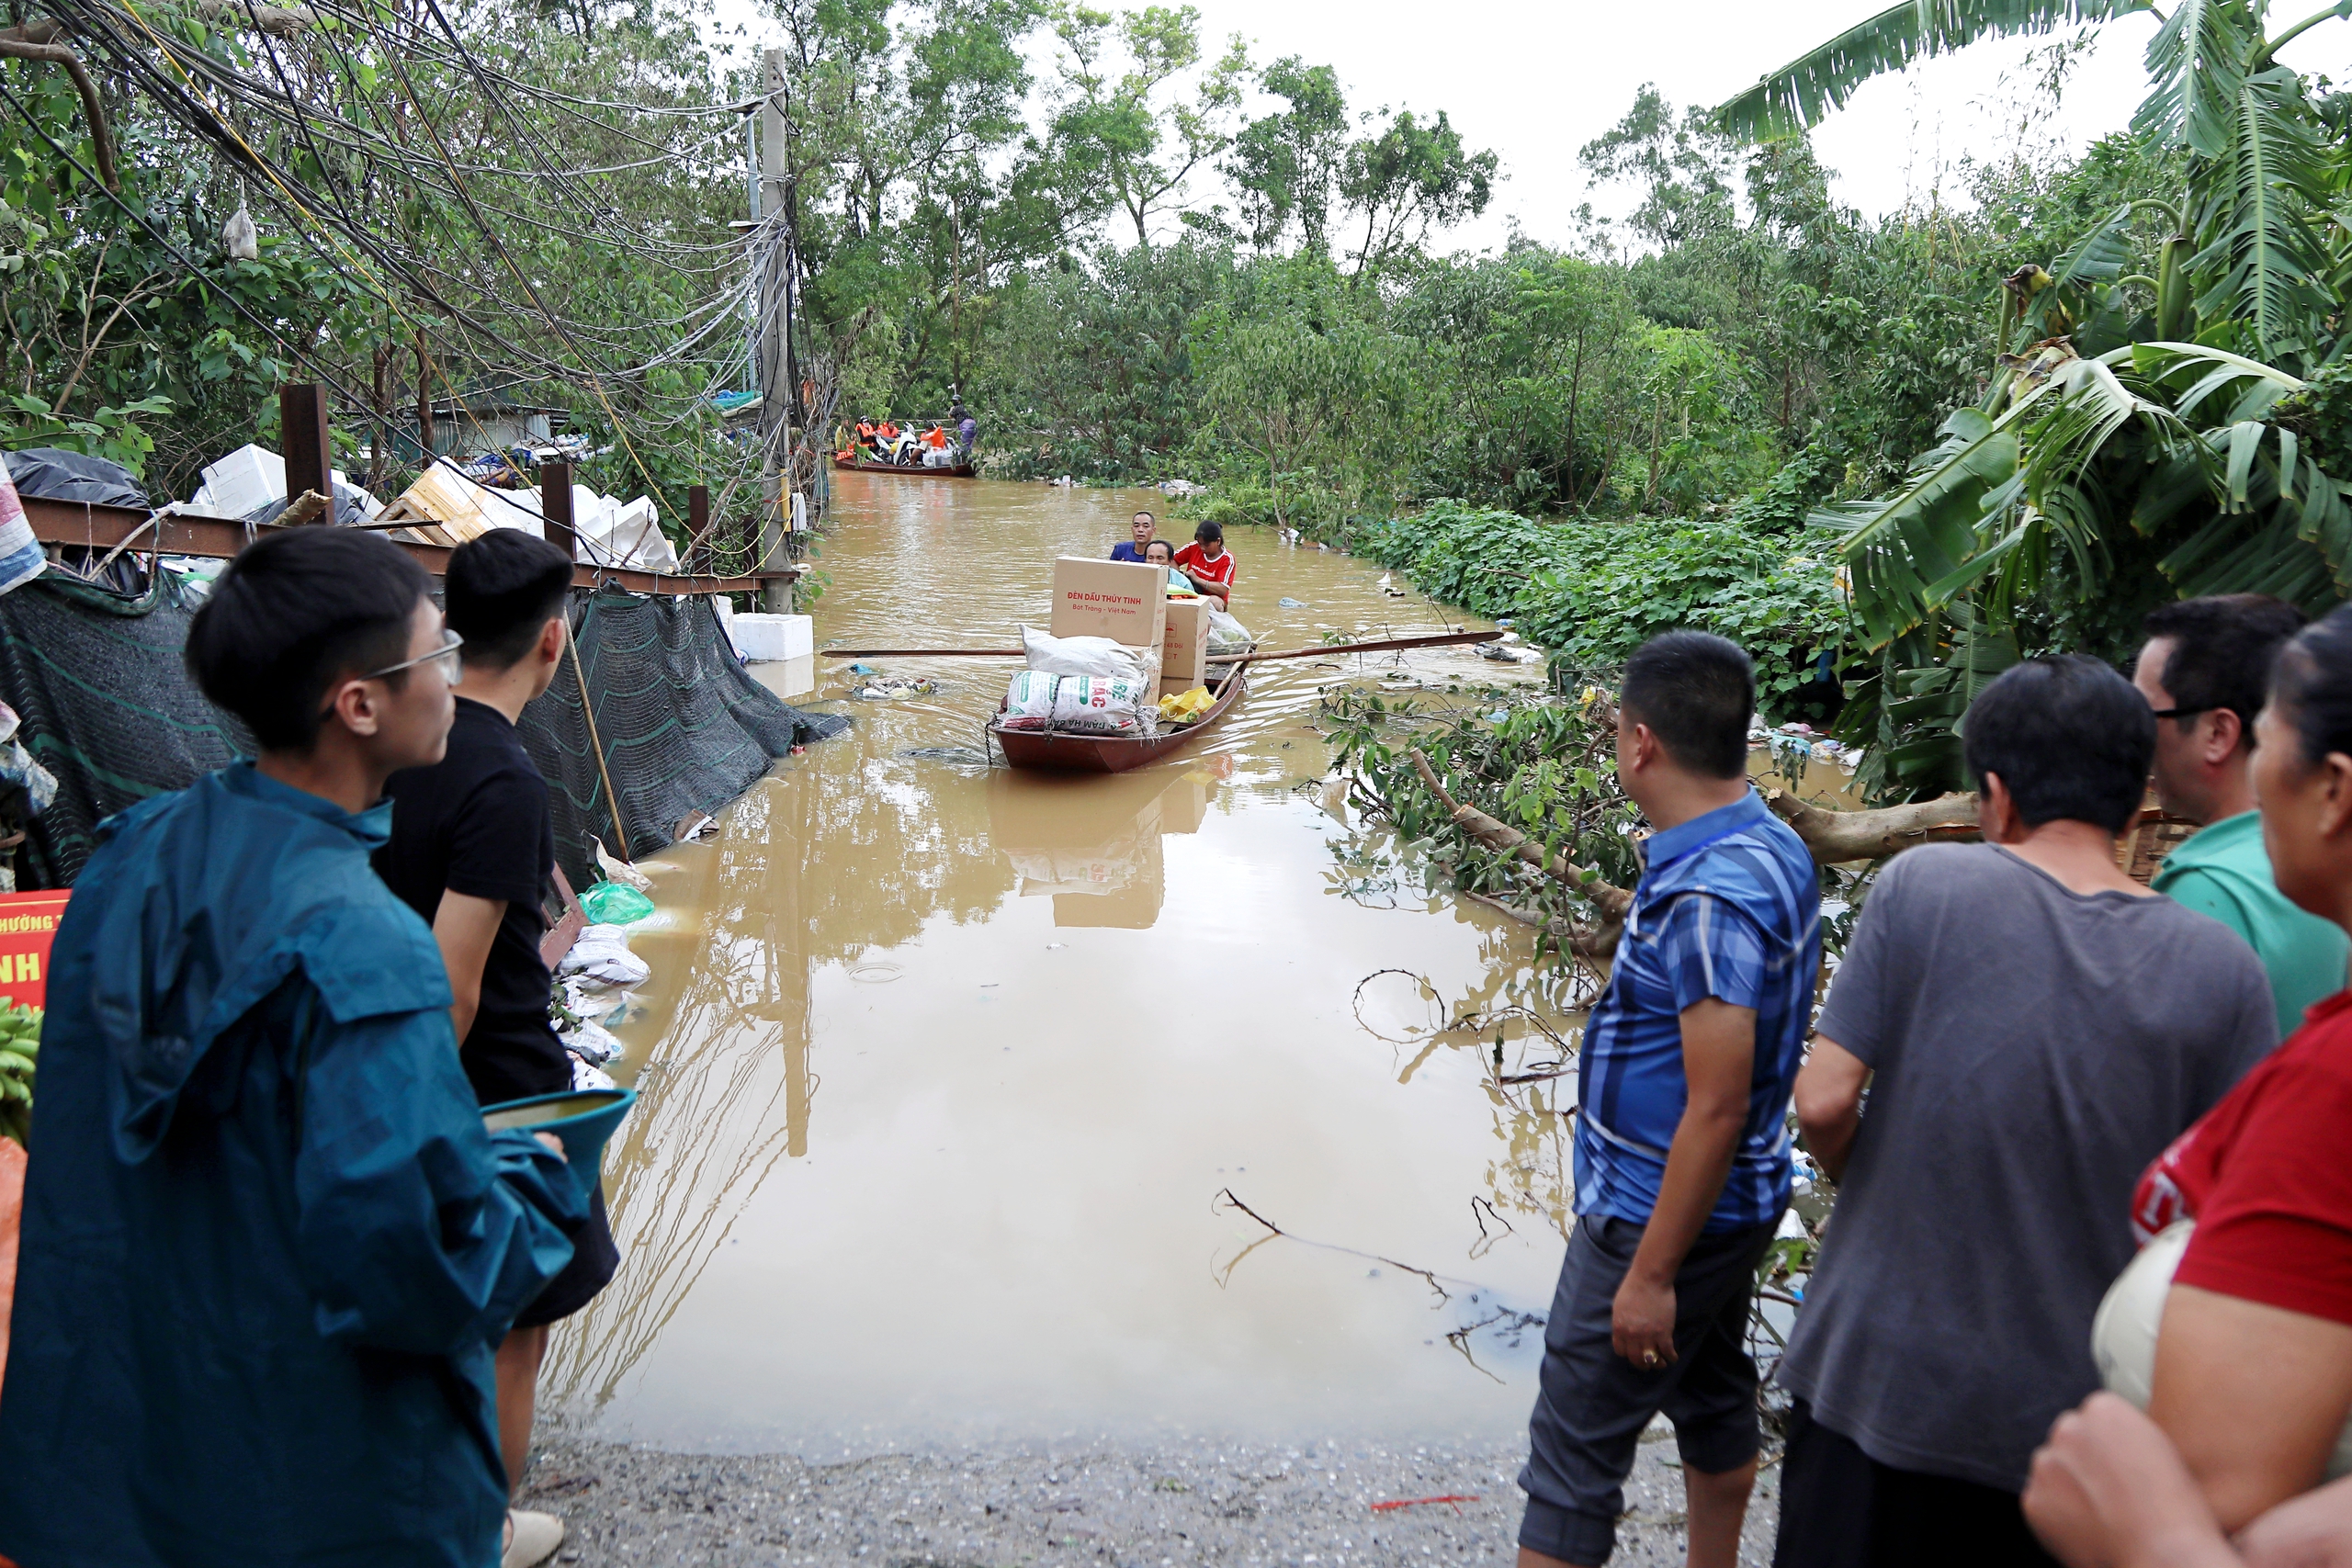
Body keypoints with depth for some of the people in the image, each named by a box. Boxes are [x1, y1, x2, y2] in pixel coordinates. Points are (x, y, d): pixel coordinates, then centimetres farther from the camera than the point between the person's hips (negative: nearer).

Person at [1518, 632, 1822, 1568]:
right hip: (1732, 1207, 10)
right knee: (1714, 1400, 24)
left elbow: (1718, 1109, -27)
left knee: (1574, 1452, 1)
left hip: (1657, 1216, -10)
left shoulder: (1708, 895, -28)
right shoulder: (1774, 847, 2)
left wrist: (1651, 1274, -21)